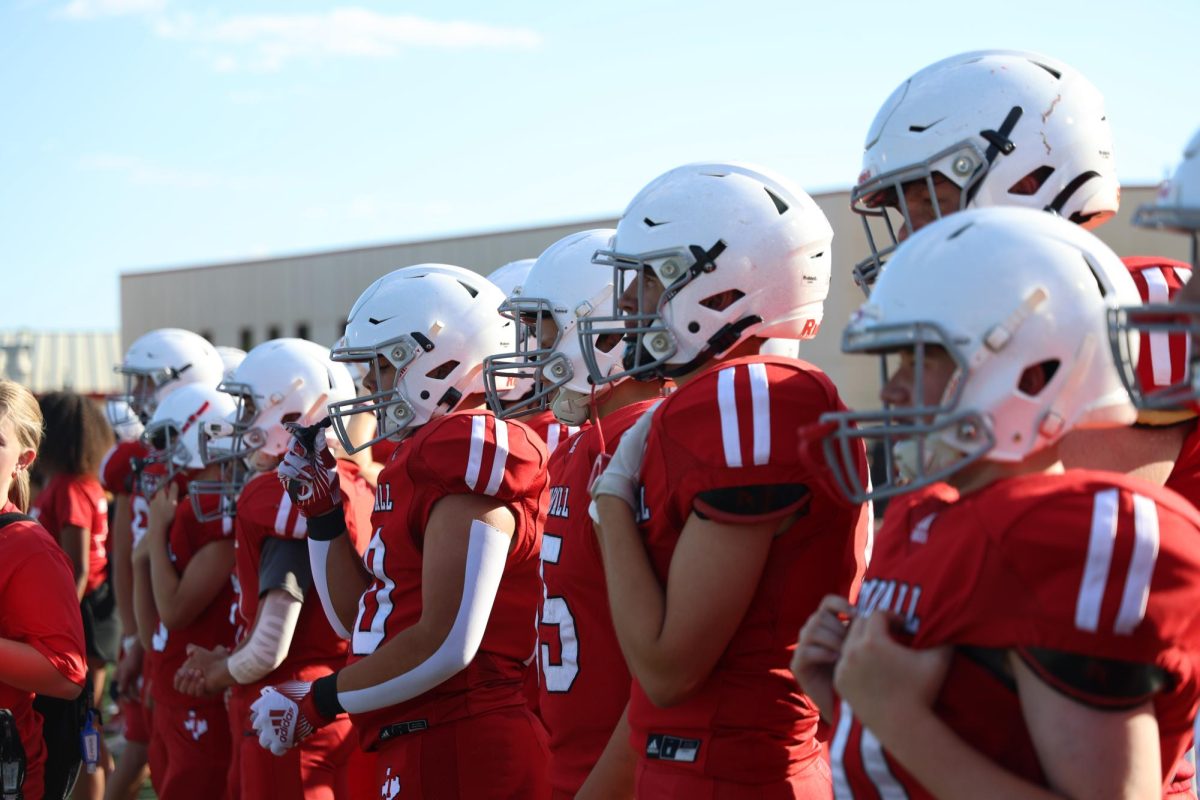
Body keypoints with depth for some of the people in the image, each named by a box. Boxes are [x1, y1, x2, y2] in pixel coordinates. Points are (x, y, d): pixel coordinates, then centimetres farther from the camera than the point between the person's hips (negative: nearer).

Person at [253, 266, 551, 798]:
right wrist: (322, 509, 12)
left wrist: (318, 702, -12)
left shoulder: (470, 452, -14)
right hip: (415, 748, 9)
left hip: (458, 753, -9)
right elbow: (361, 620, 18)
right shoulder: (420, 458, 14)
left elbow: (445, 647, -20)